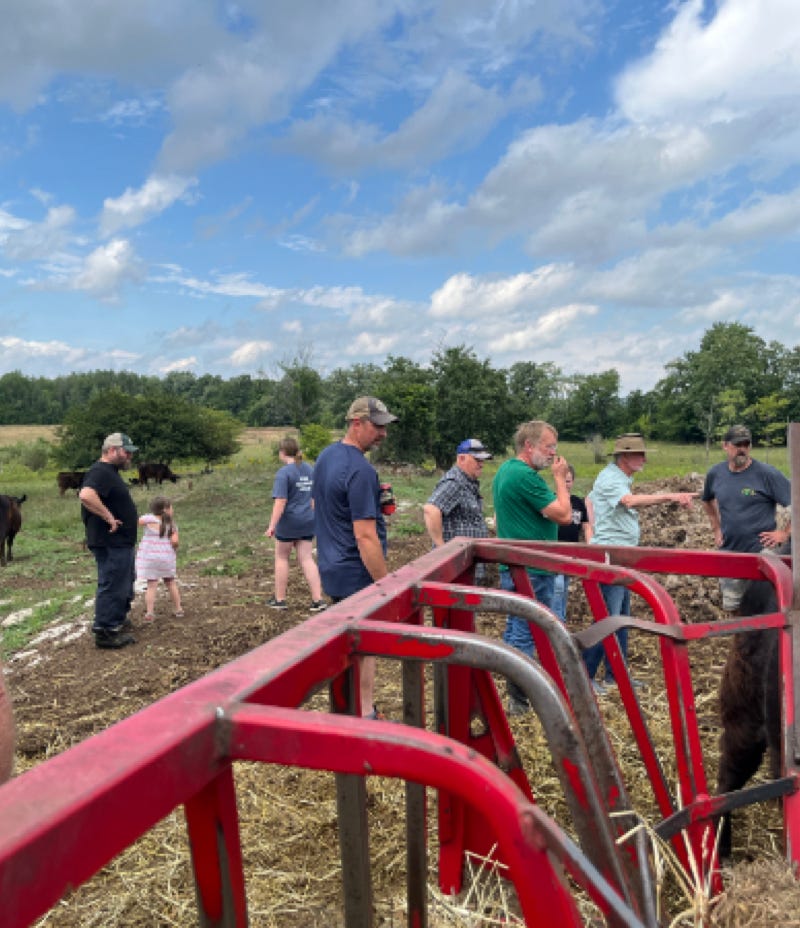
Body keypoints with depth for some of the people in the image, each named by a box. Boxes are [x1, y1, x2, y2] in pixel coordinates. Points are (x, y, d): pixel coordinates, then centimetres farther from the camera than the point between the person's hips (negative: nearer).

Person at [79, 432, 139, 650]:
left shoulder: (110, 472, 15)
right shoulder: (100, 472, -18)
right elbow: (86, 495, -36)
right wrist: (109, 518, -29)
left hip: (121, 542, 11)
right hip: (110, 544, -11)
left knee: (123, 585, 21)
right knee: (112, 586, -3)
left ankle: (118, 621, 35)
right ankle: (105, 632, 6)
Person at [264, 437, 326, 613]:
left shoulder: (284, 473, -14)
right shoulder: (310, 470, 8)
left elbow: (280, 502, -20)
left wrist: (272, 526, -19)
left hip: (289, 521, -6)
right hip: (308, 522, 6)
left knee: (281, 558, 10)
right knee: (307, 559, 7)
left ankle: (280, 599, 18)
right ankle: (318, 599, 1)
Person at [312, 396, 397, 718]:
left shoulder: (325, 456, 8)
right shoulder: (360, 470, -22)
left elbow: (316, 505, 21)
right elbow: (365, 537, -24)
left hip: (332, 569, 9)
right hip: (357, 574, -9)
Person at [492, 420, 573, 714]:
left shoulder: (505, 470, 12)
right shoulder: (526, 477, -20)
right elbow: (564, 515, -18)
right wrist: (560, 478, -8)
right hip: (532, 569, -10)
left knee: (515, 630, 17)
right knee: (526, 635, -2)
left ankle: (514, 694, 28)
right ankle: (520, 702, 7)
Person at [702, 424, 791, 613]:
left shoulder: (767, 473, -13)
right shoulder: (715, 474, 2)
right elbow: (707, 500, 21)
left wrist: (785, 533, -12)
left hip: (762, 552, -4)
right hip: (728, 552, 5)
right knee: (731, 606, 14)